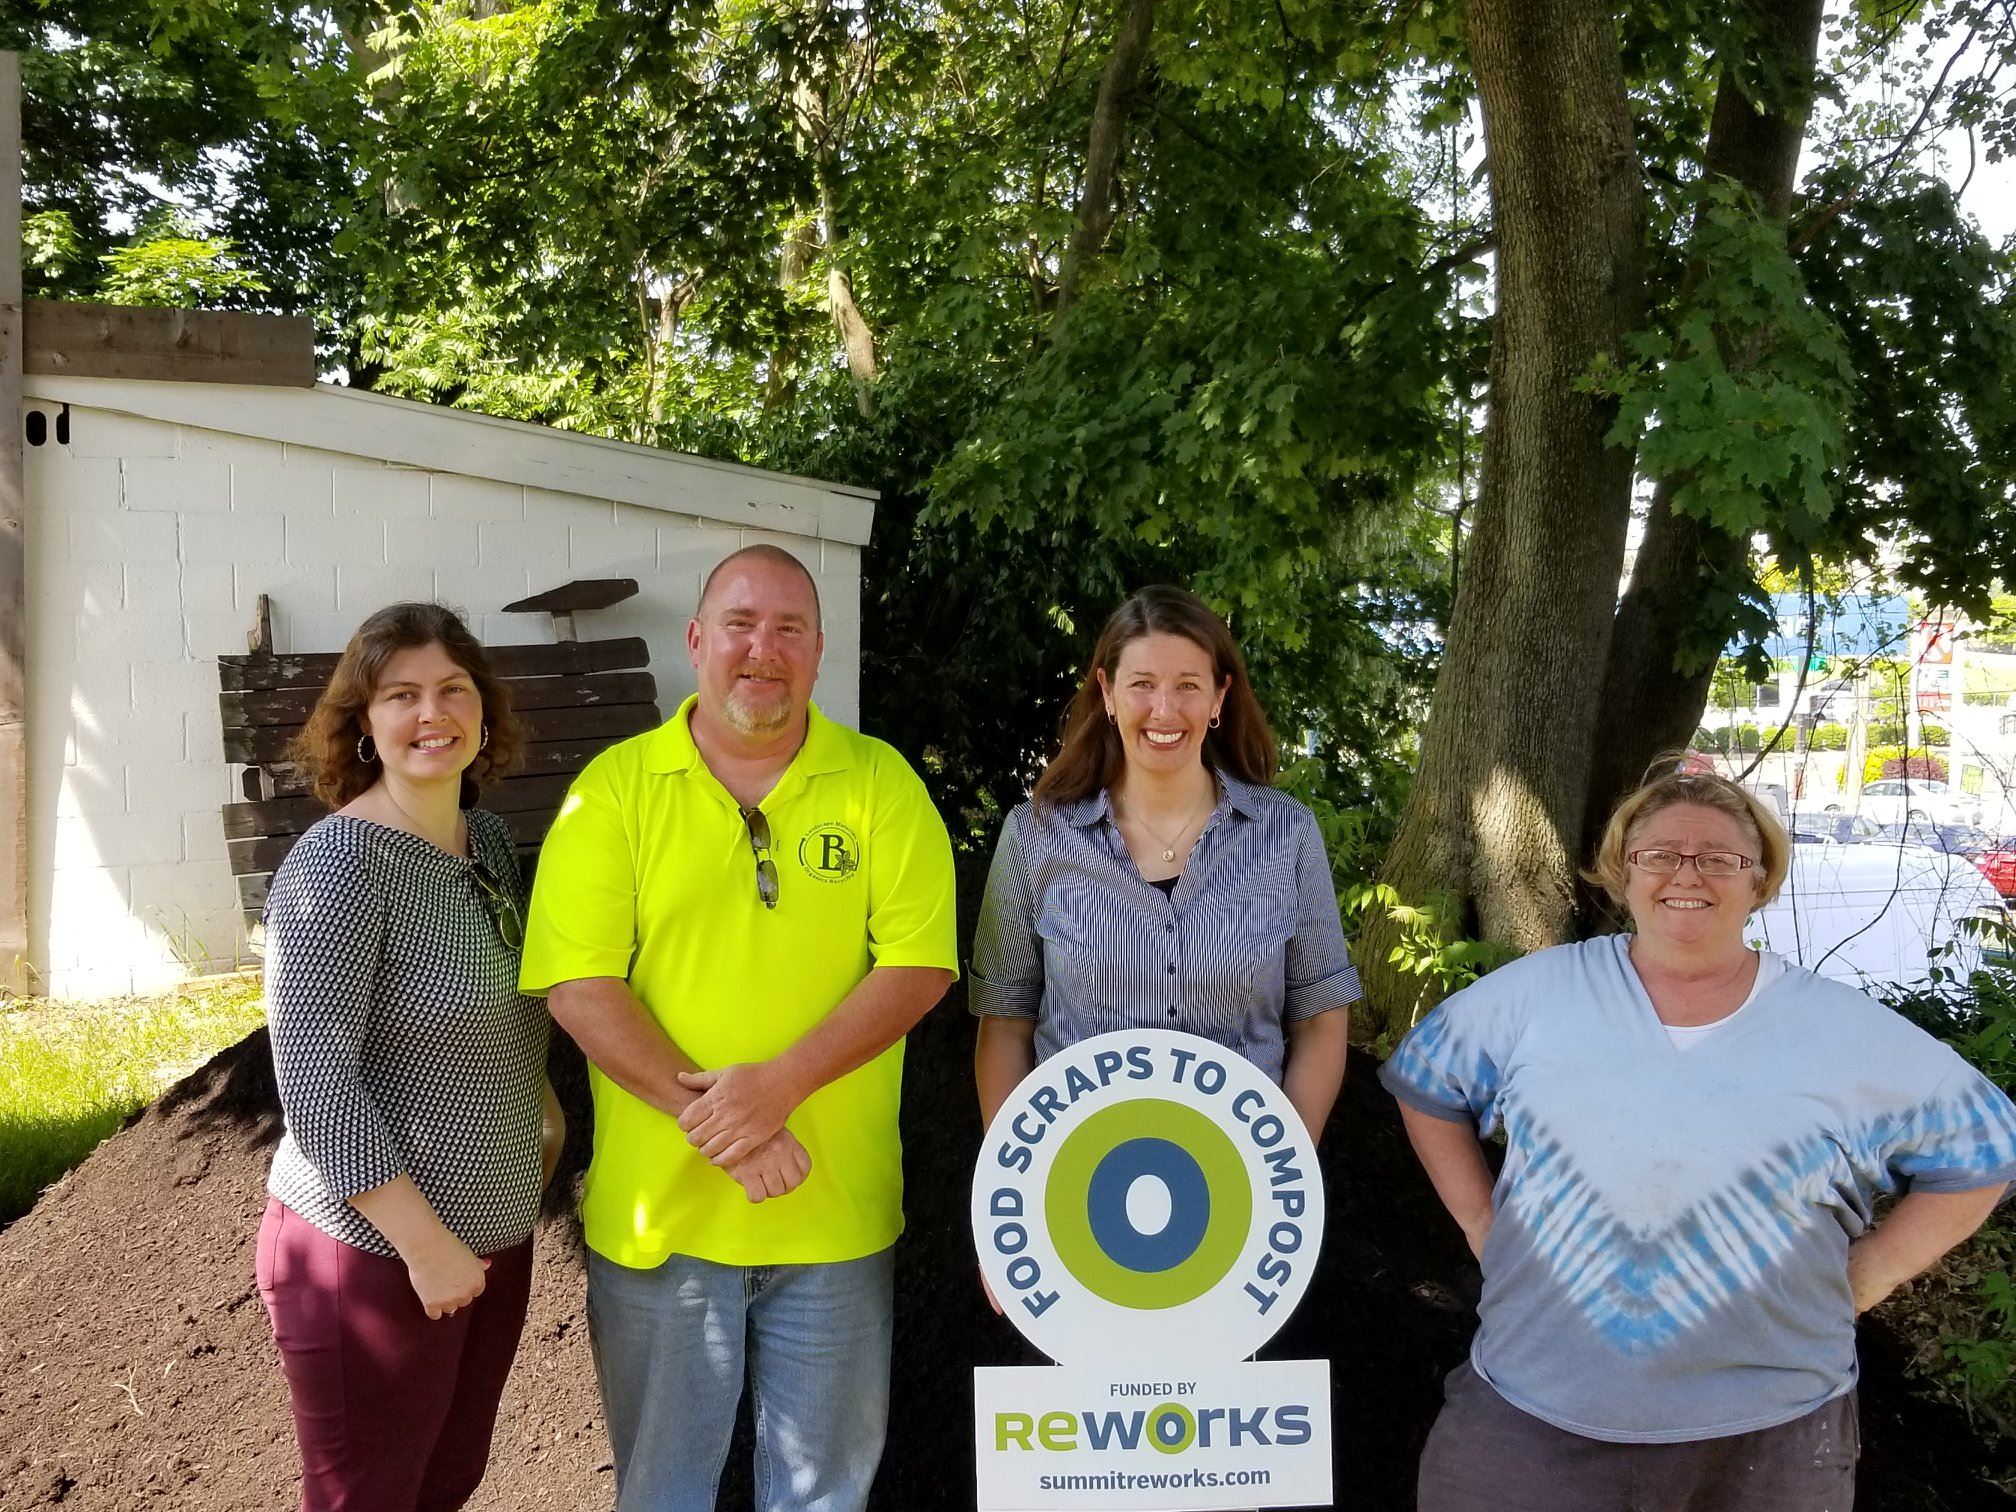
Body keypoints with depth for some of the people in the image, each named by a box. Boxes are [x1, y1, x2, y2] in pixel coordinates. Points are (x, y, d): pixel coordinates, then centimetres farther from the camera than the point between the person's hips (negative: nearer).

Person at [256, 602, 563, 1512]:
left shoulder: (489, 838, 4)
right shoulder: (338, 864, -19)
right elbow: (313, 1079, -23)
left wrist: (542, 1105, 19)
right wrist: (425, 1241, -20)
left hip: (493, 1235, 7)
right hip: (375, 1251, -7)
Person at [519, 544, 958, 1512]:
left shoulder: (879, 782, -2)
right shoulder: (615, 787, -4)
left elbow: (920, 965, -9)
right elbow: (579, 987, -11)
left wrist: (782, 1082, -21)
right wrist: (710, 1117, -20)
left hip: (835, 1214, 1)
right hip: (657, 1212, 0)